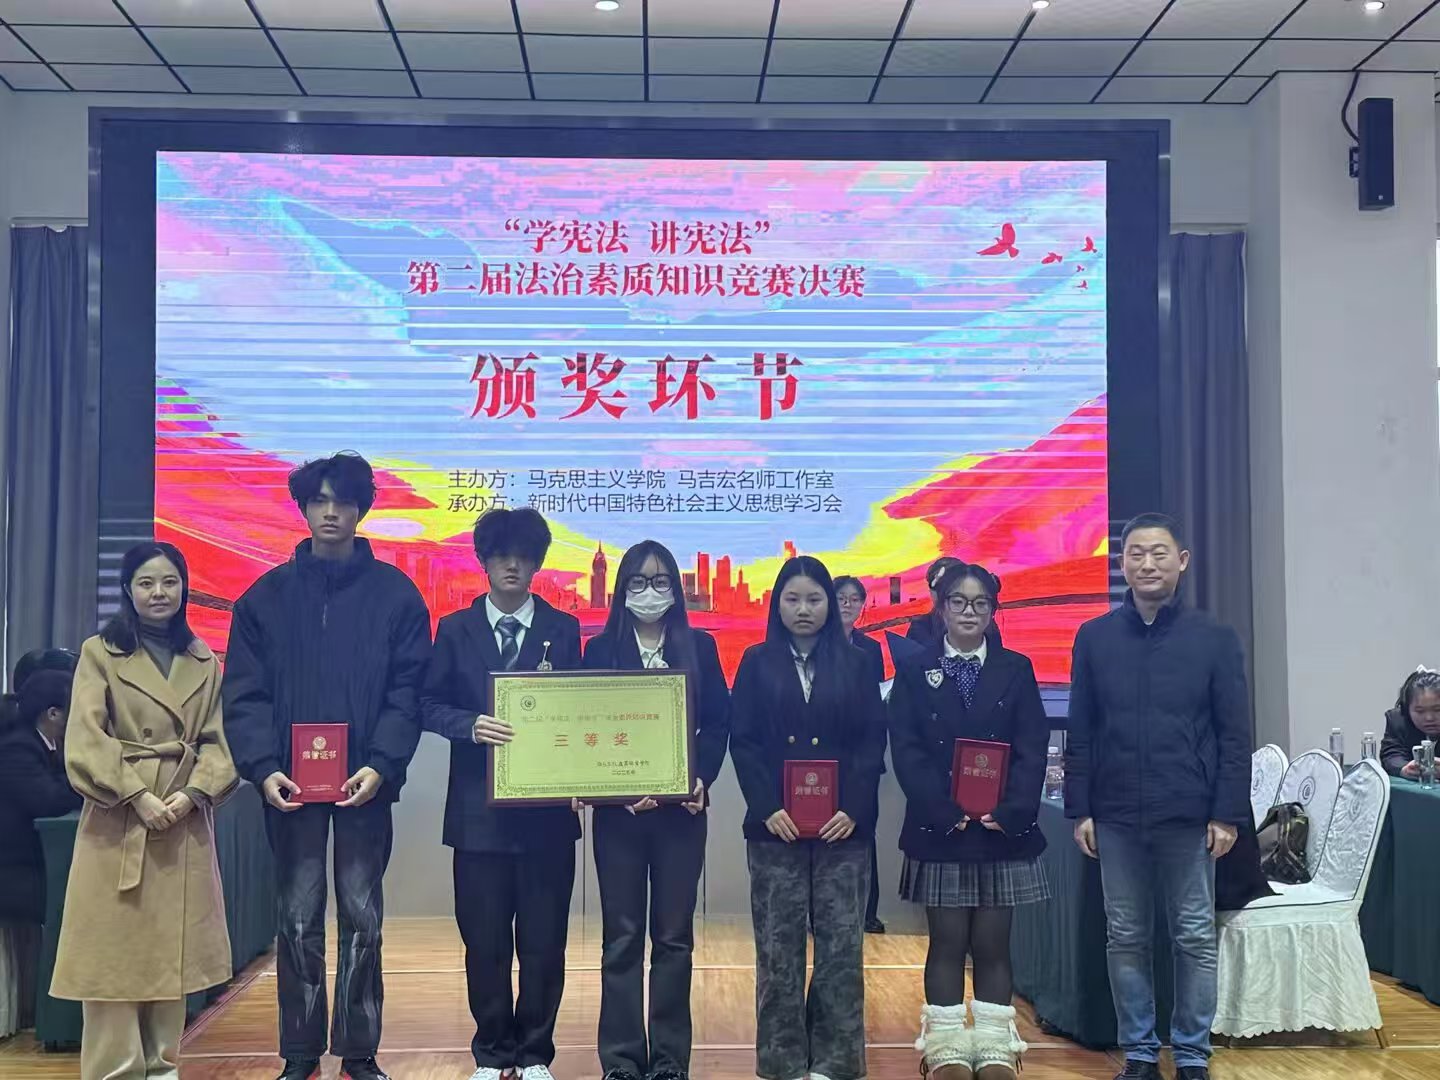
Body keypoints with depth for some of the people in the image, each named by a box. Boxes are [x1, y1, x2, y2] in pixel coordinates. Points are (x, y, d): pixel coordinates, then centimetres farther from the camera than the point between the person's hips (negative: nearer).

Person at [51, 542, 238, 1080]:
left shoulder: (204, 662, 12)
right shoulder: (100, 652, 1)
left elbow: (218, 741, 7)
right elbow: (85, 741, -7)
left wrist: (193, 794, -11)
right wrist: (137, 796, -16)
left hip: (185, 823, 3)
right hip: (117, 821, -3)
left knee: (172, 946, 7)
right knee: (115, 948, -2)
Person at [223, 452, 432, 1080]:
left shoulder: (395, 593, 3)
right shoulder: (267, 595, 7)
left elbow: (407, 692, -2)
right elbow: (246, 694, 2)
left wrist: (380, 765, -15)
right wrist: (263, 768, -12)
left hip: (365, 784, -1)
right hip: (290, 785, 1)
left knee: (362, 920, 5)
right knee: (298, 921, 6)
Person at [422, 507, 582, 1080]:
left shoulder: (563, 629, 6)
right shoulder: (456, 629, 6)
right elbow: (430, 705, 3)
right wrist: (470, 725, -17)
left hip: (547, 807, 0)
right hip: (479, 807, 0)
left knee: (544, 941, 5)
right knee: (484, 940, 6)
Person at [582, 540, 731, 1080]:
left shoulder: (699, 647, 7)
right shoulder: (601, 649, 4)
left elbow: (718, 722, 4)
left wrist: (702, 778, -11)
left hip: (681, 807, 1)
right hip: (618, 809, -1)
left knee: (674, 935, 6)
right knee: (622, 937, 4)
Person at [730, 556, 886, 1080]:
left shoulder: (854, 665, 8)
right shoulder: (757, 662, 6)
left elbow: (872, 742, 3)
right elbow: (742, 741, 1)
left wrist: (853, 809, -10)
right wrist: (767, 808, -12)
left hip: (843, 826, 1)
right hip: (775, 826, 0)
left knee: (841, 944, 1)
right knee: (778, 946, 2)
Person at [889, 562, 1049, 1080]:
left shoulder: (1016, 669, 6)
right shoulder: (914, 671, 3)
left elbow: (1032, 750, 0)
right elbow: (906, 751, -4)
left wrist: (1008, 813, -13)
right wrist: (947, 813, -14)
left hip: (1004, 829, 1)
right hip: (939, 829, -1)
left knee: (993, 944, 6)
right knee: (947, 943, 4)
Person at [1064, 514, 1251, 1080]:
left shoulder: (1214, 639, -1)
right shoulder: (1094, 638, 3)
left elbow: (1234, 735, -1)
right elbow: (1080, 733, 5)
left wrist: (1228, 814, -5)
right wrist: (1080, 811, 1)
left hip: (1189, 816, -1)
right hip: (1116, 816, 2)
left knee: (1195, 938, 7)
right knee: (1126, 938, 8)